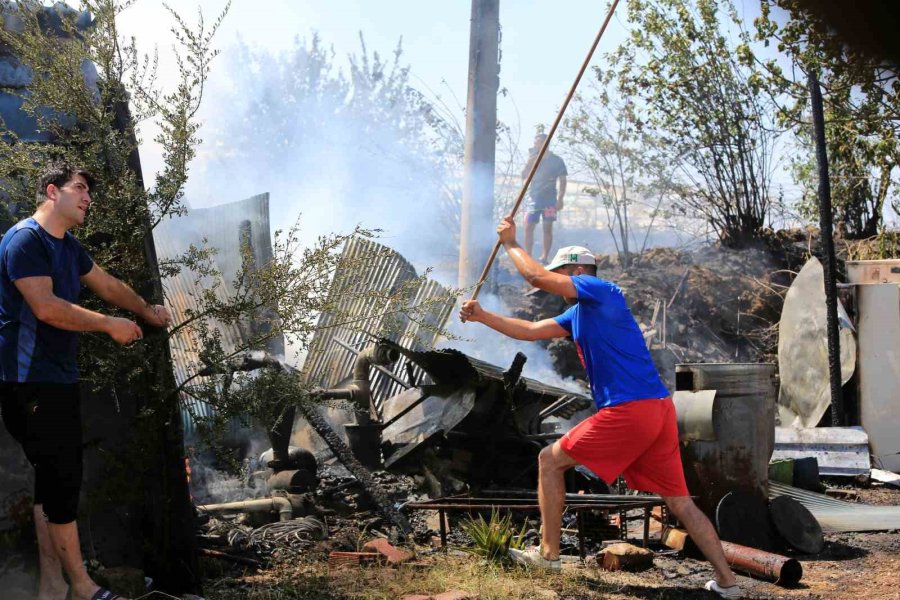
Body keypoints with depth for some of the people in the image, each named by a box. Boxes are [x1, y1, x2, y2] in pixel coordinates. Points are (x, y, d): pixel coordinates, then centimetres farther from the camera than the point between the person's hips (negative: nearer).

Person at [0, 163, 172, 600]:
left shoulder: (68, 246, 15)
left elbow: (108, 286, 30)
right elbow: (46, 307, -23)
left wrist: (148, 312, 41)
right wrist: (111, 325, -15)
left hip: (59, 380, 10)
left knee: (54, 481, 10)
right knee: (61, 482, -6)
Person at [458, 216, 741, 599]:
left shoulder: (602, 292, -4)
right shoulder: (579, 313, 22)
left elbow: (536, 276, -9)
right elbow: (529, 331, 27)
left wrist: (510, 243, 6)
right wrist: (482, 316, 23)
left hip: (628, 412, -10)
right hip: (659, 410, 10)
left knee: (550, 461, 6)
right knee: (680, 502, 9)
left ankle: (548, 554, 11)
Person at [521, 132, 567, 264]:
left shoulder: (556, 160, 3)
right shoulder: (533, 160, 14)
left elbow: (562, 181, 1)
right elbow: (524, 176, 7)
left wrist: (560, 199, -8)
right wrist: (530, 162, -5)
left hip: (549, 200, -3)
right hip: (534, 198, 3)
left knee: (547, 228, -2)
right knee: (528, 227, -5)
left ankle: (544, 259, -1)